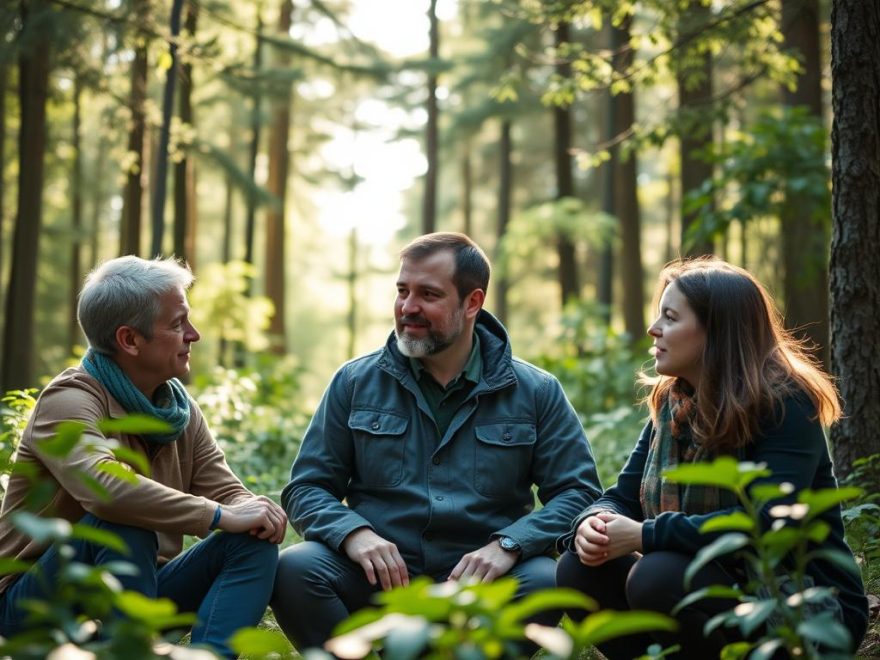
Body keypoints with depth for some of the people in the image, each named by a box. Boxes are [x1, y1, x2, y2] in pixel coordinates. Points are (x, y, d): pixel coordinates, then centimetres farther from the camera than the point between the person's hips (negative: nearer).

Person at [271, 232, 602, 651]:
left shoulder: (536, 393, 6)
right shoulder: (355, 383, 9)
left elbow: (578, 492, 2)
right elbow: (307, 488, 8)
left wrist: (507, 545, -17)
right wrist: (353, 534, -15)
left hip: (480, 584, 0)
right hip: (377, 582, 1)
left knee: (546, 582, -32)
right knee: (293, 570, -28)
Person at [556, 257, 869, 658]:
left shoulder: (785, 404, -17)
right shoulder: (672, 403, 6)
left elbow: (766, 522, -30)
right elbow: (624, 497, 5)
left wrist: (645, 536, -29)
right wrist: (593, 523, -19)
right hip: (715, 584, 7)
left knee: (657, 577, -31)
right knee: (580, 569, -12)